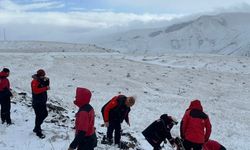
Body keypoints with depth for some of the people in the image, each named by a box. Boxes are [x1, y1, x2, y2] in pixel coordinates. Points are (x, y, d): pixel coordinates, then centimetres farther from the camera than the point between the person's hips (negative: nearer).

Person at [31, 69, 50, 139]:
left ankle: (37, 128, 33)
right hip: (37, 103, -9)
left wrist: (47, 81, -10)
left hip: (42, 101, 9)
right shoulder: (35, 81, -16)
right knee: (39, 116, -4)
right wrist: (45, 88, -31)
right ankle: (38, 132, 7)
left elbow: (46, 86, 6)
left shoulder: (42, 80, 10)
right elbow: (36, 90, -29)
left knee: (45, 114, 18)